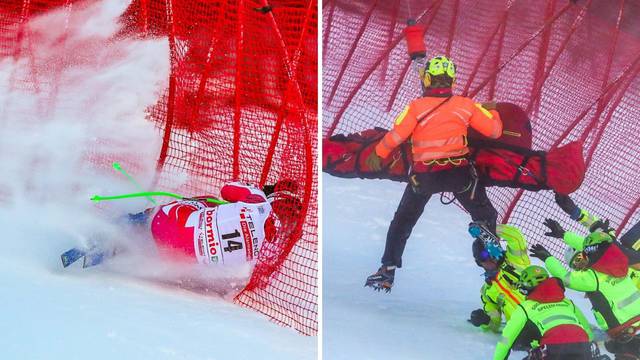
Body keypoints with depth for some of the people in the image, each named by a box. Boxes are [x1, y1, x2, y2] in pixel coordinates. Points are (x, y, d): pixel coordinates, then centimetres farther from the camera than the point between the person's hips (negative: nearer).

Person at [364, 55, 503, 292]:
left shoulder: (417, 107, -8)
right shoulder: (465, 105, -2)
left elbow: (396, 135, -14)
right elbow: (494, 130, 1)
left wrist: (378, 154, 3)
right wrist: (493, 112, 23)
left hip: (423, 176, 0)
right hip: (459, 172, 0)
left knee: (402, 221, 18)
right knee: (485, 217, 18)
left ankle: (388, 270, 16)